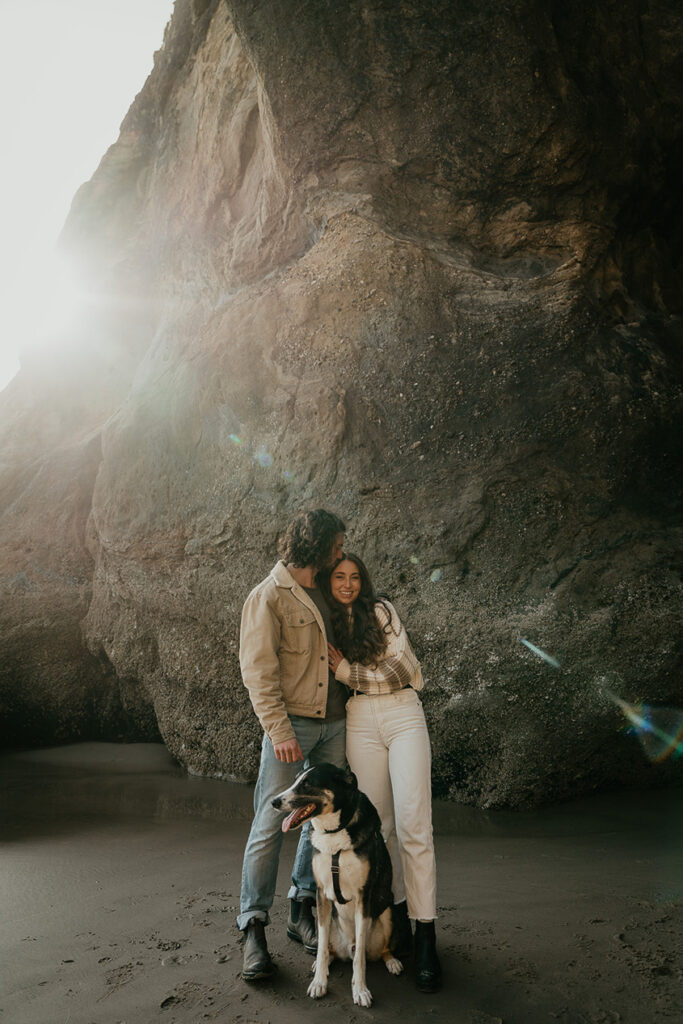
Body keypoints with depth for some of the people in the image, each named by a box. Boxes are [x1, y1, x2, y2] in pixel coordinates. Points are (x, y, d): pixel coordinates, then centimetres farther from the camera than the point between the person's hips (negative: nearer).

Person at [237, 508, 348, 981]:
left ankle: (302, 911, 25)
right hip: (291, 723, -6)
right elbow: (257, 670, -12)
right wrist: (279, 730, -18)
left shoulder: (325, 594, 12)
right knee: (271, 823, -4)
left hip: (334, 723, 7)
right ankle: (254, 928, 9)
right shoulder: (268, 596, -8)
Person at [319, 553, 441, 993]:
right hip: (359, 723, 3)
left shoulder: (381, 611, 4)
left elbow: (404, 670, -3)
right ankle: (396, 911, 19)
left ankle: (426, 936, -4)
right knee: (378, 824, 3)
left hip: (403, 715, -2)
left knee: (413, 826, -8)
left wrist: (348, 671, -5)